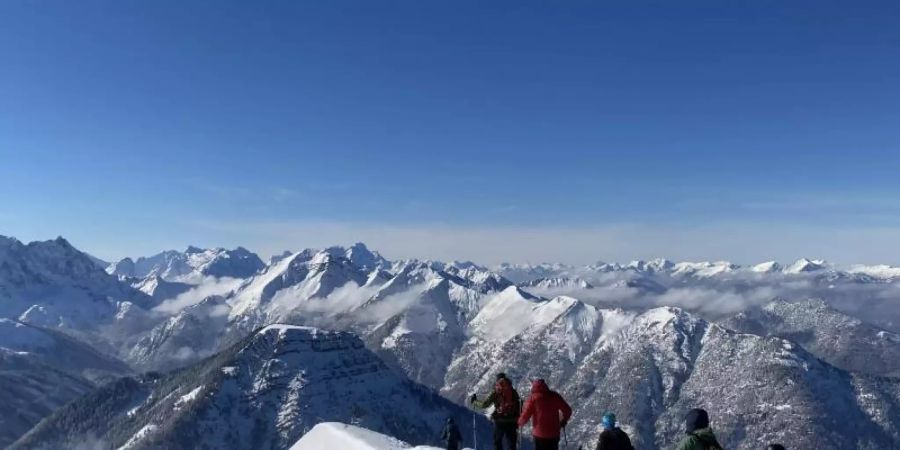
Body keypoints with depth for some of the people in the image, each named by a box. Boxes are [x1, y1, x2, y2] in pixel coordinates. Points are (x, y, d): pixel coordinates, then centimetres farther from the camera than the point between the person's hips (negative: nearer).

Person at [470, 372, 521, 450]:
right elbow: (519, 407, 8)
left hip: (499, 421, -2)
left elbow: (484, 405, -2)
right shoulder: (513, 392, 5)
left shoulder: (495, 393, -3)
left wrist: (474, 401, 15)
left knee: (497, 442, 12)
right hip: (511, 422, 2)